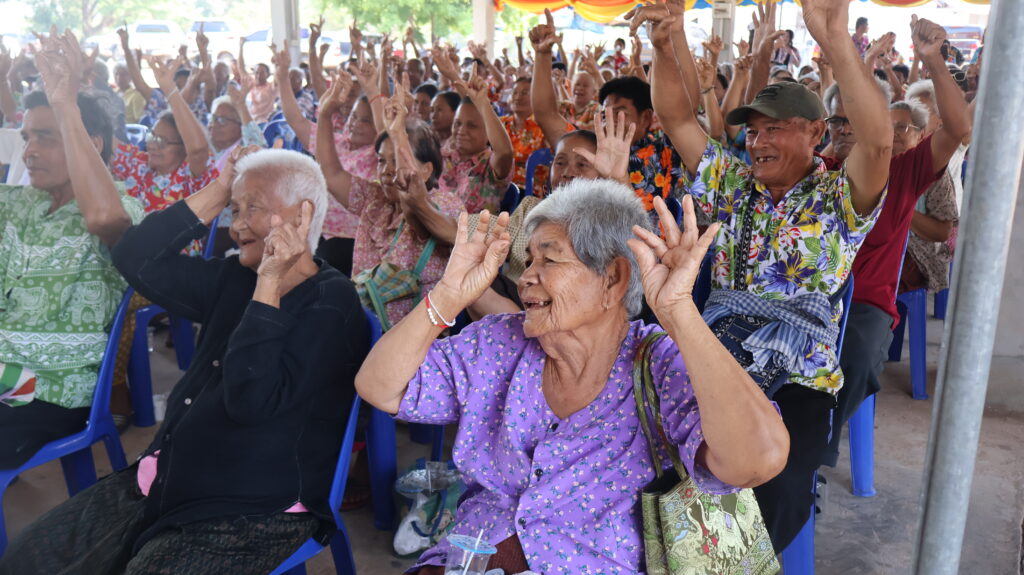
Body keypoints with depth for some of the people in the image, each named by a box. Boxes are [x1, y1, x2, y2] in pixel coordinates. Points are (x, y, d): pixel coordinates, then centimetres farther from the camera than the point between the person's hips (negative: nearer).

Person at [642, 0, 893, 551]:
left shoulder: (837, 199, 2)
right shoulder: (733, 183, 16)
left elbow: (878, 139, -18)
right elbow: (676, 119, 11)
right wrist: (664, 47, -6)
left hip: (798, 377, -3)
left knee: (775, 498, -26)